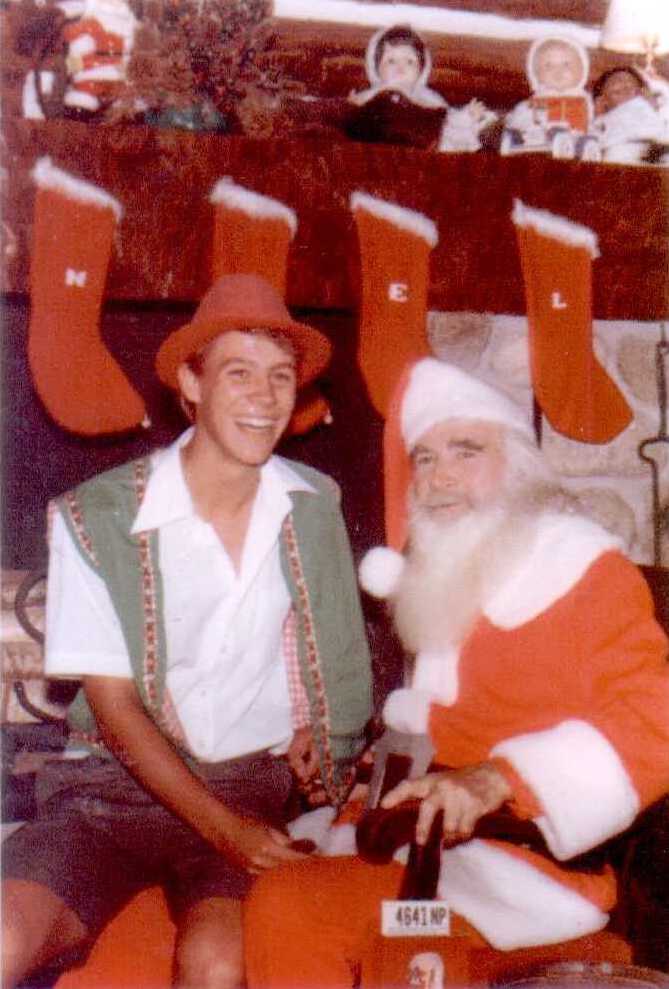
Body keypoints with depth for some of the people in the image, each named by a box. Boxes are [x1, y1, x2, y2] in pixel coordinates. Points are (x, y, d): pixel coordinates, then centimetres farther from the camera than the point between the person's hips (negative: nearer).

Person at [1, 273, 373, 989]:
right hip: (116, 787, -1)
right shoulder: (96, 518, -7)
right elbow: (114, 707, -6)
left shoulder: (314, 507, 3)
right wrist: (226, 828, -14)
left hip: (259, 784, 2)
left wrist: (319, 719, 1)